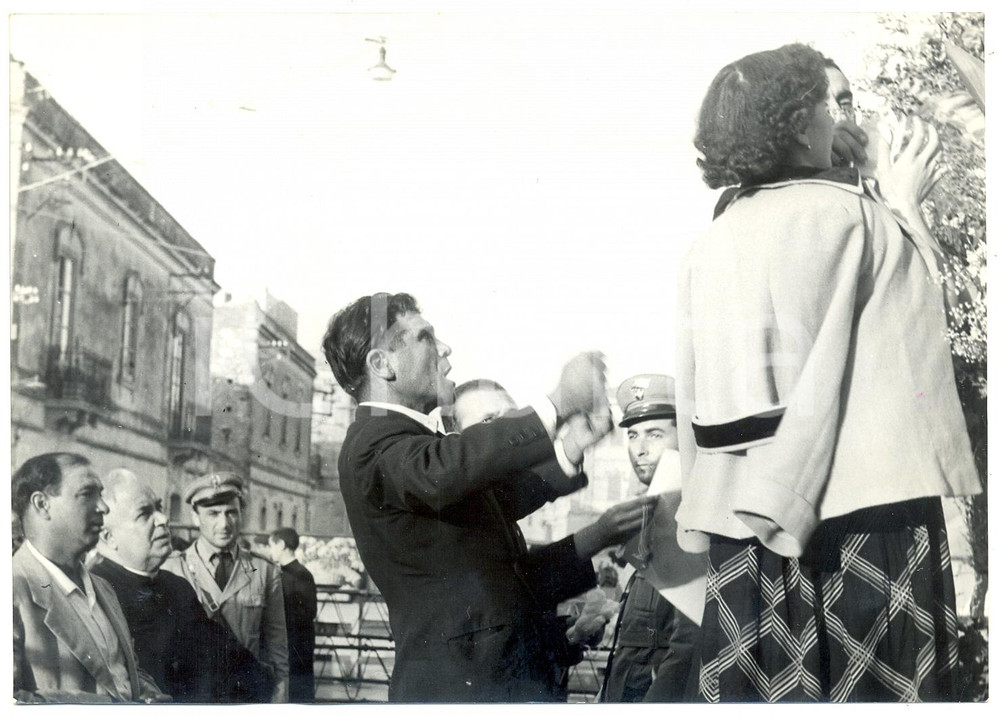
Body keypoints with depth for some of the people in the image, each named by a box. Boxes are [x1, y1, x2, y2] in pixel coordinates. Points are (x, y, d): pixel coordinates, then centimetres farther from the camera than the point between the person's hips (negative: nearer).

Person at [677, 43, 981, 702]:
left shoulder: (707, 249, 8)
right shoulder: (853, 216, -6)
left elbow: (693, 398, 9)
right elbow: (914, 350, -2)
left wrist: (709, 508, 13)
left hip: (741, 514, 5)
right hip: (864, 497, -5)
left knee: (766, 691, 6)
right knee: (876, 690, 1)